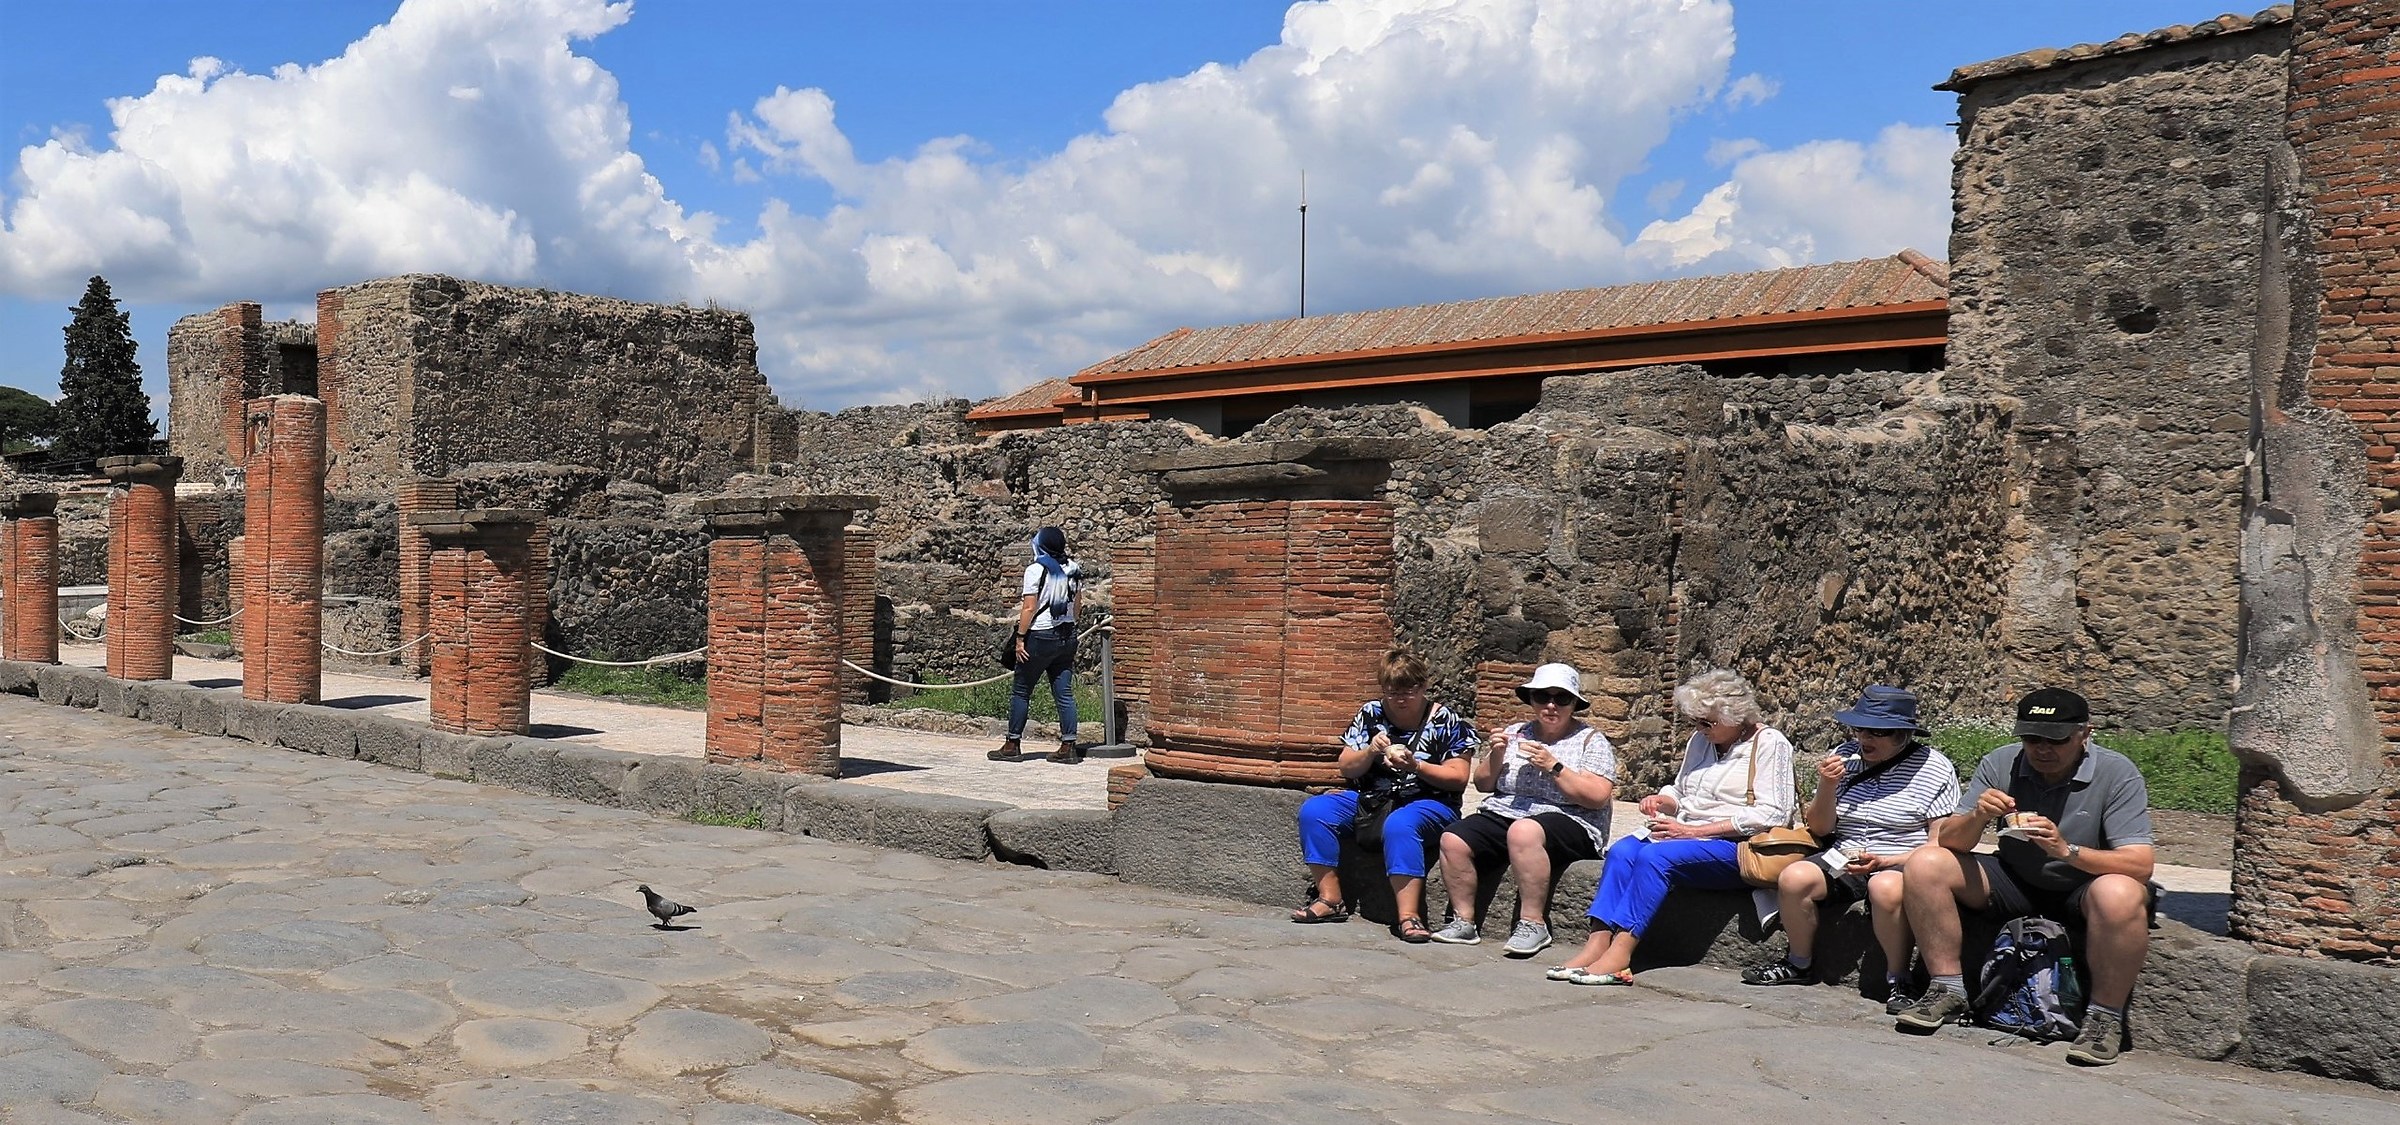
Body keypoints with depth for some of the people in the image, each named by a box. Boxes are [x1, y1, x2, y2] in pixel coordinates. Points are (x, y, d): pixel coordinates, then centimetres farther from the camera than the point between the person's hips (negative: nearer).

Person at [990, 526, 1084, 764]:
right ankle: (1068, 747, 3)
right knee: (1064, 693, 6)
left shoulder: (1036, 569, -11)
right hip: (1067, 636, 6)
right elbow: (1076, 606, 13)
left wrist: (1020, 637, -10)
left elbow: (1029, 608, -14)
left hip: (1040, 637, -6)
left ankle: (1012, 745, 10)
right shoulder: (1073, 569, 7)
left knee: (1021, 691, 5)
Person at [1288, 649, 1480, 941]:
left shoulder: (1446, 722, -2)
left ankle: (1408, 915, -40)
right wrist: (1370, 752, -13)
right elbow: (1346, 768, 8)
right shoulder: (1371, 714, 8)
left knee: (1399, 824, -39)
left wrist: (1415, 766, -20)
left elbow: (1458, 778, -6)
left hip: (1429, 804, -5)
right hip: (1370, 800, 5)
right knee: (1313, 810, -17)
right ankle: (1330, 900, -15)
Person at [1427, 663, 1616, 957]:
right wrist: (1495, 756, -2)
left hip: (1567, 822, -5)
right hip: (1501, 814, 5)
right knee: (1453, 840, -21)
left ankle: (1532, 923, -30)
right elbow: (1483, 783, 18)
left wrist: (1552, 766, -15)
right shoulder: (1515, 733, 17)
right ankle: (1464, 922, -10)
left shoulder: (1591, 741, 4)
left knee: (1523, 831, -38)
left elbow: (1597, 797, -9)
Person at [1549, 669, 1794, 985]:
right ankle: (1598, 941, -32)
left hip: (1735, 848, -7)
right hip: (1687, 836, 7)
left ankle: (1621, 950, -34)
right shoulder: (1701, 740, 18)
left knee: (1654, 856, -31)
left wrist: (1693, 830, -17)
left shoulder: (1770, 744, -4)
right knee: (1622, 850, -22)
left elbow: (1771, 816, -14)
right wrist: (1663, 800, 3)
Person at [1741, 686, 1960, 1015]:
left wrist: (1883, 861, -20)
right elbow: (1819, 828, 9)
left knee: (1886, 887, -38)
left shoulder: (1935, 769, -4)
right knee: (1794, 878, -22)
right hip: (1844, 858, 4)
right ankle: (1799, 965, 1)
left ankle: (1897, 981, -19)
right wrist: (1828, 786, -9)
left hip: (1901, 864, -4)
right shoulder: (1844, 757, 6)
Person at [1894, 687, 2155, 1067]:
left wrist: (2067, 851, -40)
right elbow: (1948, 840, -9)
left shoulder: (2117, 774, -16)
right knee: (1925, 864, -15)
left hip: (2084, 887, -3)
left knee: (2119, 895, -38)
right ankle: (1948, 990, -8)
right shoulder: (2000, 764, -8)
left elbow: (2140, 864, -25)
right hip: (2017, 883, 4)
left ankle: (2105, 1017, -20)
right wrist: (1977, 817, -32)